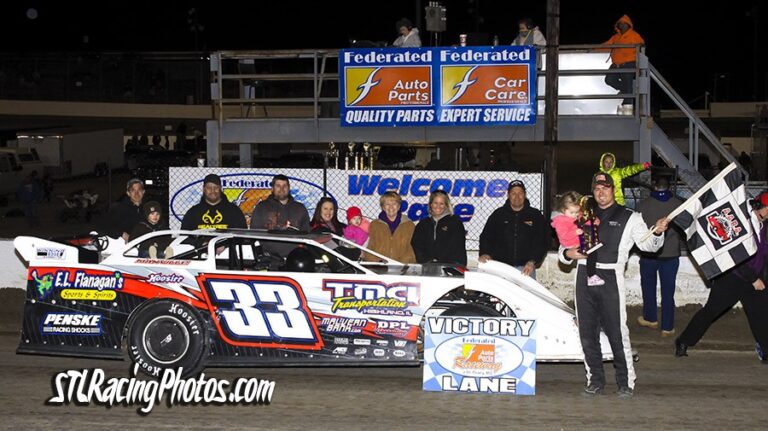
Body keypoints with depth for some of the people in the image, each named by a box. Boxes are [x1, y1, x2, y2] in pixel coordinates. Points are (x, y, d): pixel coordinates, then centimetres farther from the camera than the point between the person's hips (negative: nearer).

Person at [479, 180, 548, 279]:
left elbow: (542, 241, 2)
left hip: (526, 268, 0)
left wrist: (532, 262, -11)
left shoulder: (535, 215, 8)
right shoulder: (498, 214, 12)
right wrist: (485, 253, -13)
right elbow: (486, 236, 7)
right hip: (501, 266, 1)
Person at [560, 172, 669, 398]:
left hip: (610, 278, -4)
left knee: (617, 331, -9)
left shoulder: (629, 217, 8)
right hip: (584, 275, 4)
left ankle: (626, 382, 0)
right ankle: (595, 379, 15)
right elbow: (564, 246, 23)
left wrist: (657, 233, -22)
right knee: (587, 332, 5)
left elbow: (647, 244, -1)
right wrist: (567, 253, -1)